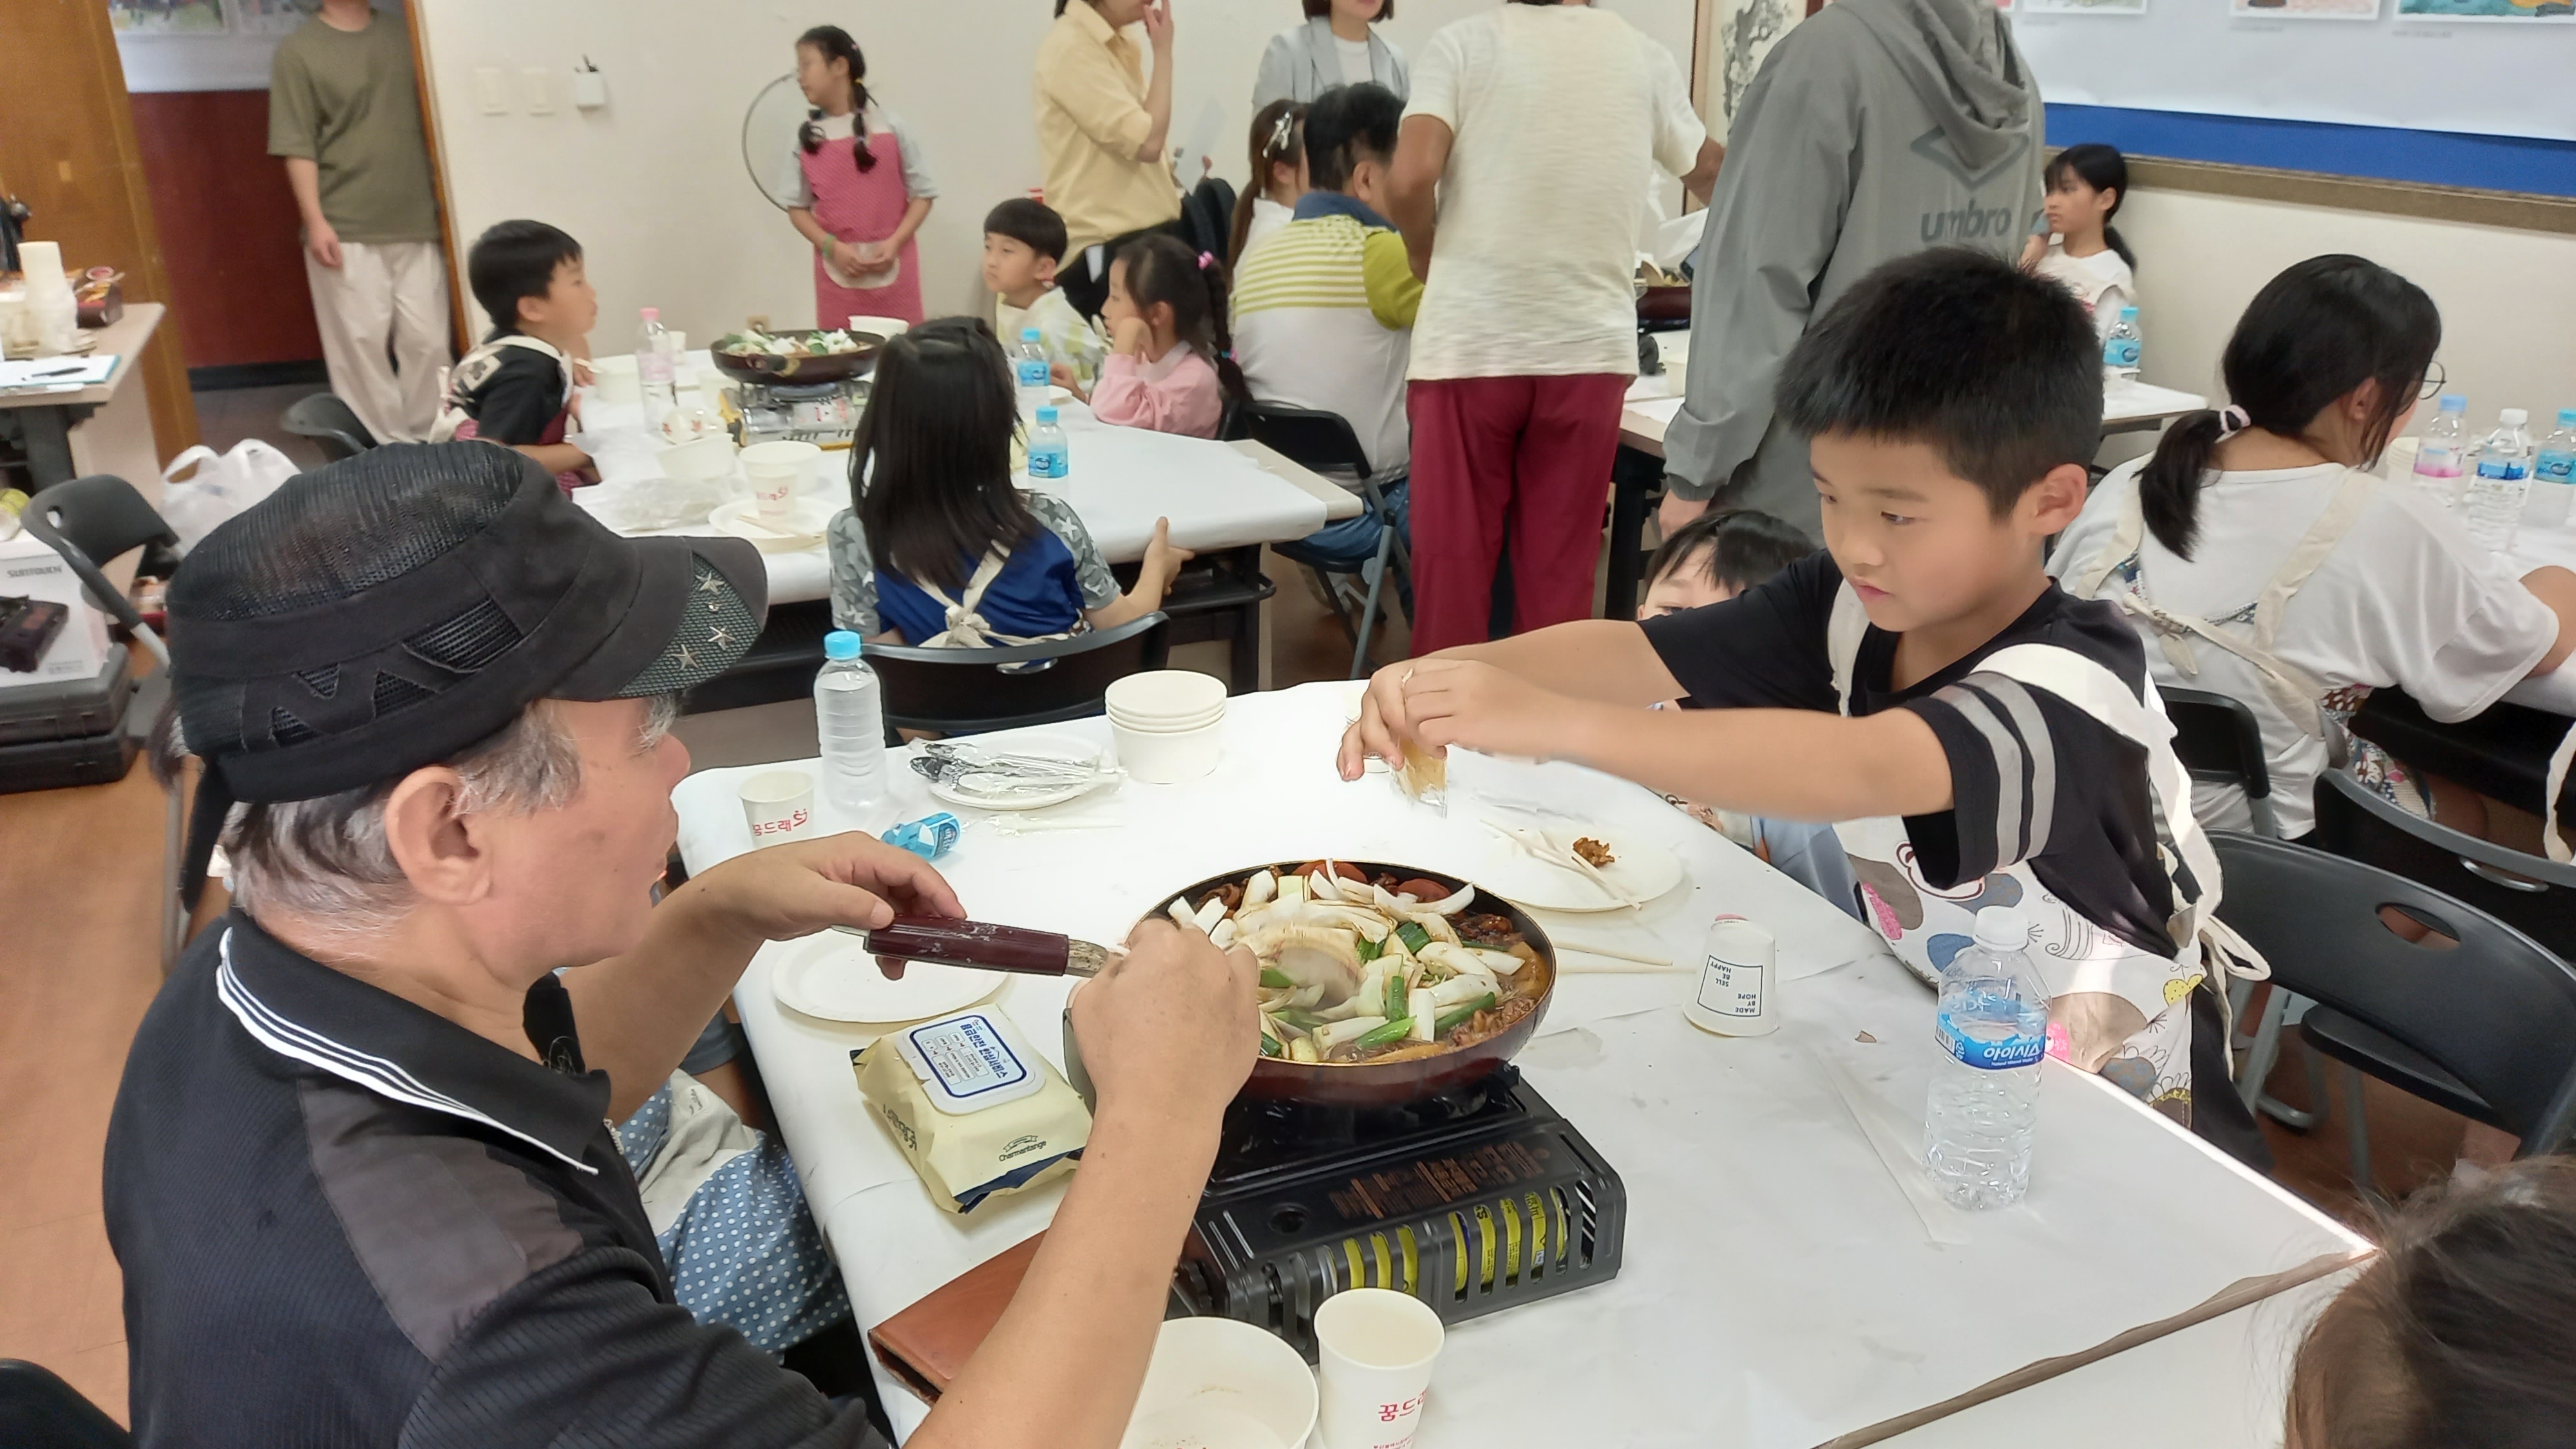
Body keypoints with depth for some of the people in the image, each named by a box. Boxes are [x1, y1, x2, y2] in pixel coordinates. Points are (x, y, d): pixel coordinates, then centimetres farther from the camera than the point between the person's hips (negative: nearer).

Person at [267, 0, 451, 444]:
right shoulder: (298, 50, -2)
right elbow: (298, 147, -5)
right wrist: (315, 221, -13)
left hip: (415, 222, 4)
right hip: (345, 229, -3)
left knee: (428, 339, 4)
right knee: (361, 343, -1)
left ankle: (430, 441, 15)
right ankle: (387, 447, 7)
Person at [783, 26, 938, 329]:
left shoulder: (890, 127, -1)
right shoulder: (807, 138, 6)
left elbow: (923, 194, 2)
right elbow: (798, 207, 9)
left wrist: (894, 244, -12)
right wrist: (832, 247, -8)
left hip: (891, 269, -2)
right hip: (837, 272, 2)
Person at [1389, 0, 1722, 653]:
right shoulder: (1646, 58, 8)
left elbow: (1410, 181, -13)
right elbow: (1711, 173, 24)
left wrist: (1428, 269, 7)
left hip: (1468, 344, -2)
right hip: (1589, 347, 2)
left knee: (1452, 562, 7)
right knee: (1561, 571, 10)